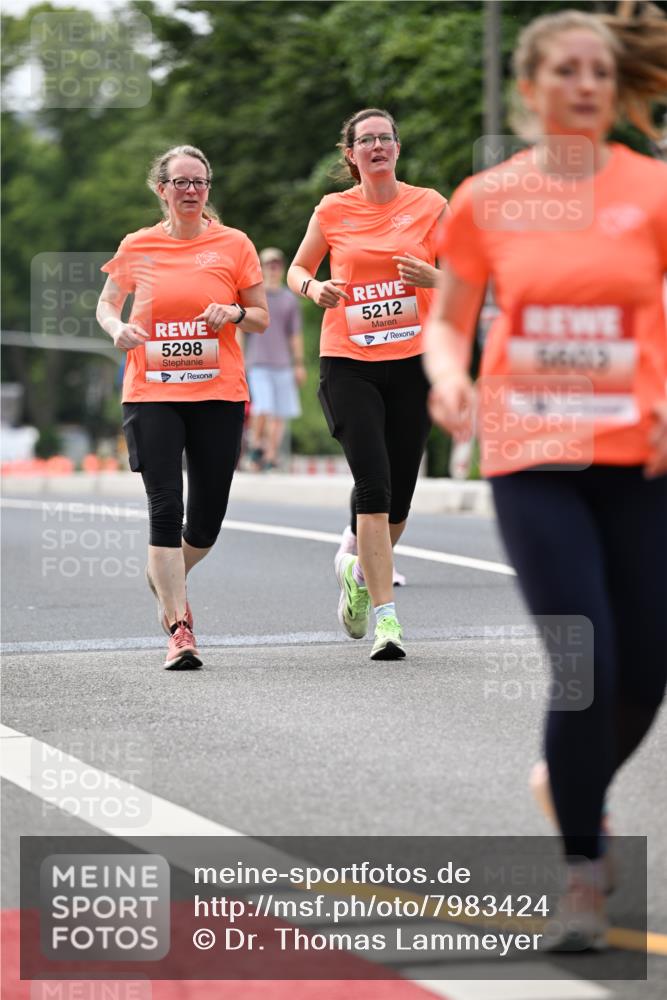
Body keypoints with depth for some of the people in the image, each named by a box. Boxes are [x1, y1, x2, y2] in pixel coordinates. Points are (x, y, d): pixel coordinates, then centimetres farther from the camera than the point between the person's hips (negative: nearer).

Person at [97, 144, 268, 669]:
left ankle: (167, 579, 35)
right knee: (165, 508, -12)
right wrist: (118, 327, -5)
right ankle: (179, 629, -8)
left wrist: (234, 312, -12)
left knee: (207, 518, 3)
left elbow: (262, 319, 10)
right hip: (151, 394, -1)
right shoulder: (137, 247, 5)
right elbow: (107, 304, 17)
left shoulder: (233, 244, 4)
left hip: (219, 394, 1)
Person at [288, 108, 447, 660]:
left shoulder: (430, 205, 4)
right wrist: (314, 288, -7)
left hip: (412, 363, 2)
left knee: (398, 497, 5)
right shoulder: (332, 211, 3)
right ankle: (386, 615, -13)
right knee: (374, 486, -15)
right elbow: (297, 269, 16)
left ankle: (358, 568, 37)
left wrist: (432, 278, -15)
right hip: (348, 363, -1)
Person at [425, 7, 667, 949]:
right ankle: (584, 878, 1)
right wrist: (446, 375, -10)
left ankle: (571, 784, 37)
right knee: (586, 664, -13)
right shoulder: (486, 200, 2)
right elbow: (448, 320, 12)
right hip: (531, 457, -1)